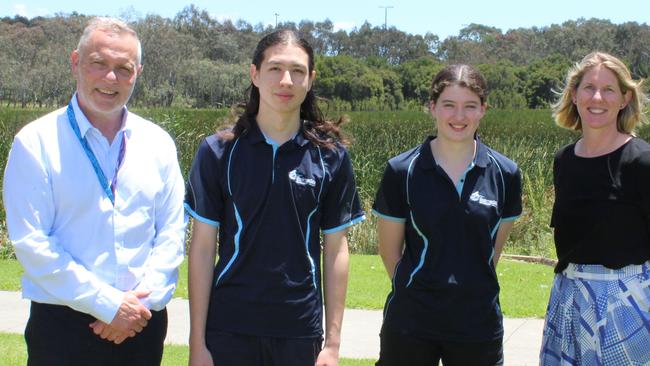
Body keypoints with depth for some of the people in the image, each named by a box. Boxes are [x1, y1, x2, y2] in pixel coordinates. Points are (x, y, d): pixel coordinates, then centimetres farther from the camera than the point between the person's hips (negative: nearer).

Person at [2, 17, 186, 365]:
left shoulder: (158, 143, 6)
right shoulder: (36, 143, -5)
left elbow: (172, 232, 6)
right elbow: (31, 242, -11)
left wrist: (143, 300, -9)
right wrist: (109, 305, -14)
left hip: (142, 322, 3)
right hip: (62, 325, -3)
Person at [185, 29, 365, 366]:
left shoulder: (330, 157, 1)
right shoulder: (219, 151, -2)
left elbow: (336, 250, 3)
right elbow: (202, 247, -1)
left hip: (299, 329, 1)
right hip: (229, 328, -1)